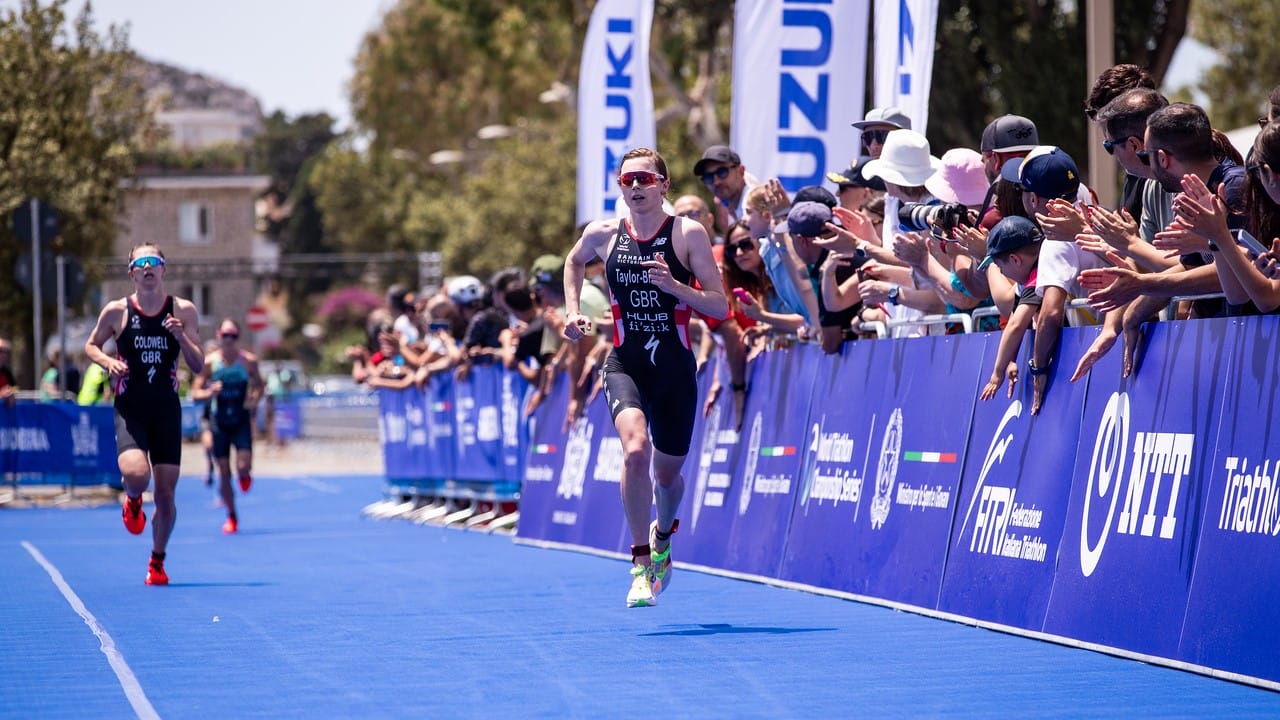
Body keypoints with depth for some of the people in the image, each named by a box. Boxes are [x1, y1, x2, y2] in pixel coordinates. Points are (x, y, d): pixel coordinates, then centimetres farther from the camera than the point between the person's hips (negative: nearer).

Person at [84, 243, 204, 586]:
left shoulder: (183, 311, 0)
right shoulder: (116, 311, -1)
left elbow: (198, 366, 1)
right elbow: (91, 345, 13)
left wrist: (181, 337, -17)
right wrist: (108, 361, -8)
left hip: (167, 412, 1)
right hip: (129, 411, -1)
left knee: (165, 493, 2)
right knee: (136, 474, -26)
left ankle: (157, 561, 24)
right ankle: (132, 501, 12)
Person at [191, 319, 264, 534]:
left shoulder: (249, 360, -4)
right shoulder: (209, 362, -5)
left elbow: (258, 385, 11)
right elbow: (195, 393, -3)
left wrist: (254, 399, -10)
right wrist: (210, 392, -25)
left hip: (241, 419, 0)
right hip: (219, 421, 1)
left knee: (243, 467, -16)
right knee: (224, 473, 2)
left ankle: (245, 475, 23)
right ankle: (231, 517, 16)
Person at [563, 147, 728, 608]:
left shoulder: (688, 234, -7)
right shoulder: (603, 234, 1)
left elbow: (721, 307, -8)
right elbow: (574, 261, 26)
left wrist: (674, 285, -23)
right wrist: (573, 311, 13)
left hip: (675, 367, 0)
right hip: (625, 364, 0)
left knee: (667, 473, 14)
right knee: (636, 449, -28)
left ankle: (663, 533, 50)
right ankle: (641, 562, -19)